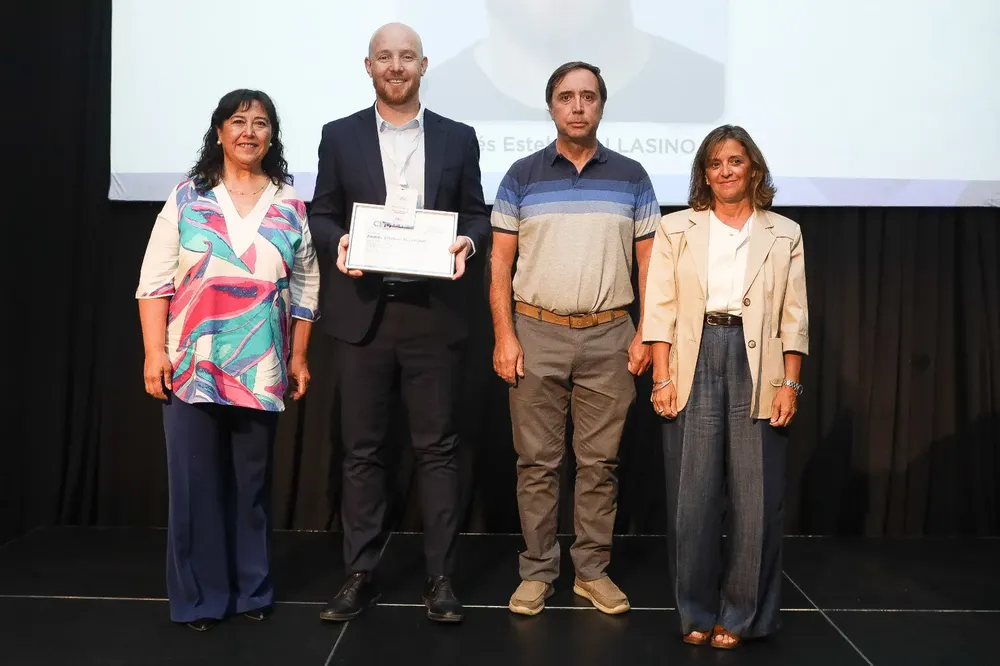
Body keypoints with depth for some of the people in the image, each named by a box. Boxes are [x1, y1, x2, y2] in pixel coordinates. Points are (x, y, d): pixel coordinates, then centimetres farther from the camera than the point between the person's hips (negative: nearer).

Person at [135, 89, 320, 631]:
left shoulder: (290, 206, 6)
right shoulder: (187, 197, 2)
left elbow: (305, 288, 8)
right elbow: (154, 280, 0)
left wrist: (299, 358, 6)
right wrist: (154, 352, -7)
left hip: (261, 369, 1)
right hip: (191, 364, -1)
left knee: (253, 481, 10)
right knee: (194, 481, 3)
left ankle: (251, 589, 24)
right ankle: (198, 597, 16)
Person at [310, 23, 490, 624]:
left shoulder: (458, 138, 8)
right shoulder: (340, 136, 8)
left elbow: (477, 214, 9)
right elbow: (322, 213, 8)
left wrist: (468, 243, -12)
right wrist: (337, 241, -13)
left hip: (434, 312, 0)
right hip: (363, 312, 1)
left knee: (437, 446, 4)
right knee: (362, 449, 6)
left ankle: (441, 578, 13)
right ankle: (361, 575, 17)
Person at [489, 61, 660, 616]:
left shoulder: (631, 176, 6)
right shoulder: (521, 176, 3)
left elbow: (649, 260, 6)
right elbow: (500, 261, 2)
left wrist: (644, 335, -1)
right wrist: (504, 336, -5)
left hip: (609, 337, 1)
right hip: (536, 332, 0)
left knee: (599, 461, 7)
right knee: (537, 461, 5)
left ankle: (593, 570, 19)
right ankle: (537, 570, 17)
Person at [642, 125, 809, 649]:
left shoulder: (784, 235, 10)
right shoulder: (676, 229, 8)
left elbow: (794, 317, 6)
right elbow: (660, 309, 2)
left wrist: (791, 383, -2)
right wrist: (662, 377, -7)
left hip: (757, 364, 1)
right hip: (694, 361, 0)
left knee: (757, 497, 2)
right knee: (692, 496, 3)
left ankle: (741, 615, 17)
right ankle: (696, 612, 18)